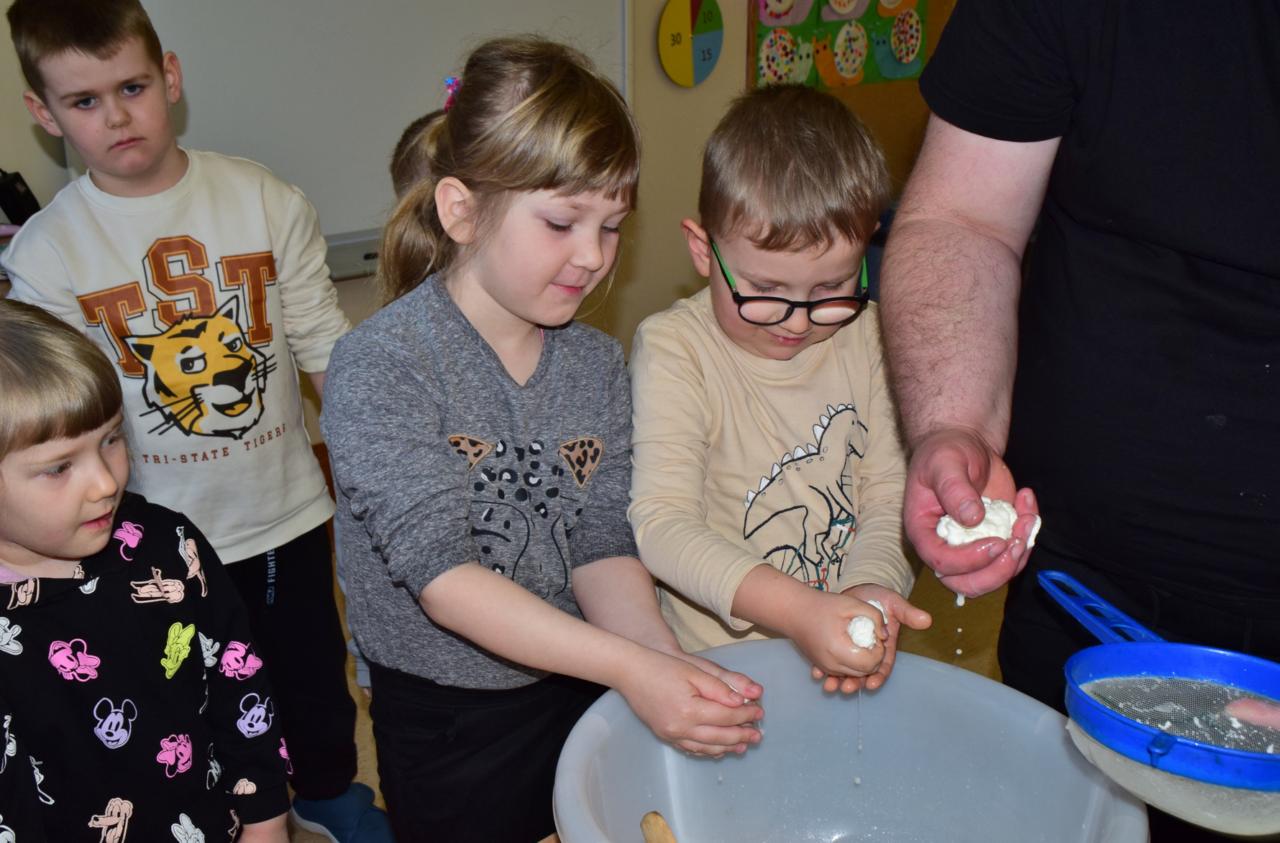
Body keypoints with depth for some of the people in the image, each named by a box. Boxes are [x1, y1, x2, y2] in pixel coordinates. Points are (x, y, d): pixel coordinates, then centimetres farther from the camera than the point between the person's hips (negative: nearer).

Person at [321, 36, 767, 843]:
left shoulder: (599, 364, -1)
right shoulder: (375, 368, -19)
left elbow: (604, 546, -5)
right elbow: (440, 573, -25)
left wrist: (667, 657, -24)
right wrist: (630, 666, -32)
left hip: (587, 698, 5)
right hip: (448, 725, -4)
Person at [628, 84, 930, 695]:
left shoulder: (865, 334, 4)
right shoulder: (673, 348, -10)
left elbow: (889, 493, 5)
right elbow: (661, 521, -18)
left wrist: (872, 585, -15)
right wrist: (798, 611, -29)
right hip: (709, 665, -4)